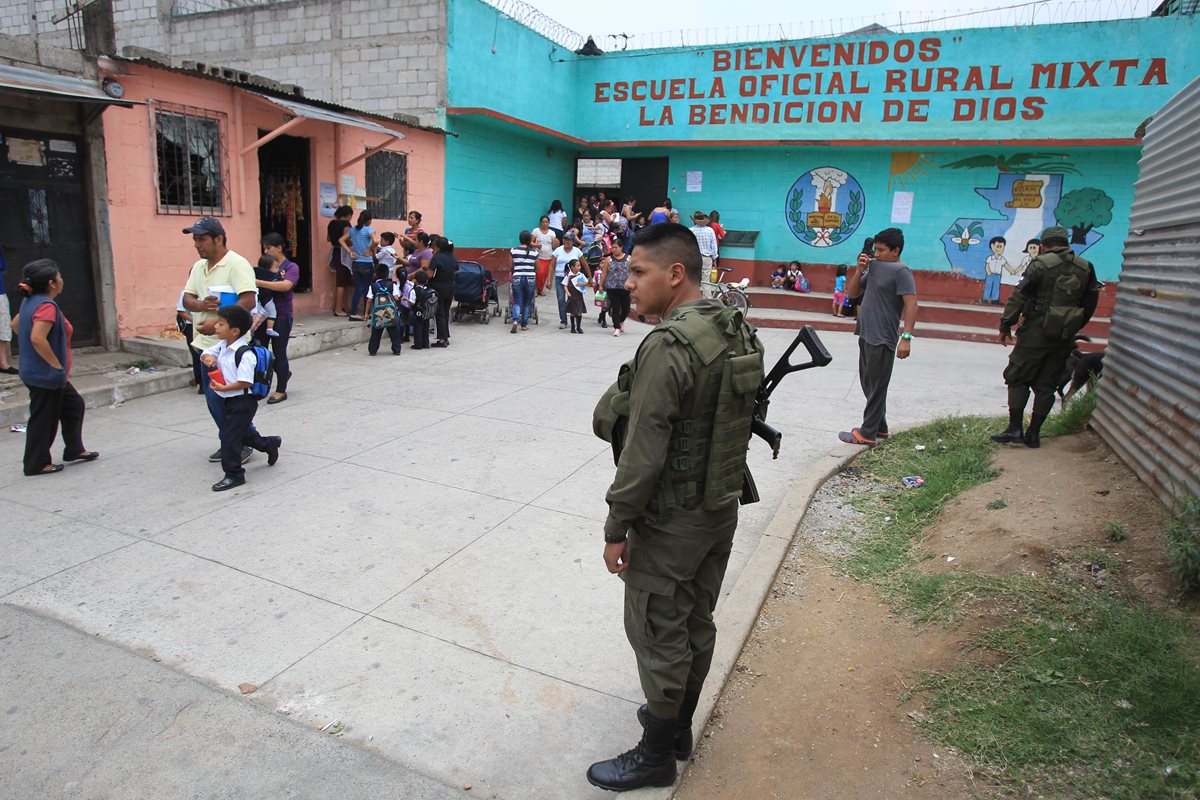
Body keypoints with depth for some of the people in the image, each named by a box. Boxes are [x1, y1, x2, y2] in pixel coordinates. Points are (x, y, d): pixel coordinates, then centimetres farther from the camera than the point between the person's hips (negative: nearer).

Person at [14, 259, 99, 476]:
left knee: (73, 405, 20)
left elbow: (16, 324, 22)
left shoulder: (29, 301, 7)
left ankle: (74, 449, 30)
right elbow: (38, 338, -33)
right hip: (46, 375, -10)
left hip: (35, 370, 10)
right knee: (44, 418, 2)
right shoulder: (47, 306, -23)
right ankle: (37, 464, 14)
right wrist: (57, 365, -23)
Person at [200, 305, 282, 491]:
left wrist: (224, 388, -27)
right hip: (229, 400, 9)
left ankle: (233, 475, 8)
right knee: (242, 432, 23)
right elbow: (206, 352, 18)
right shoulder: (222, 346, 4)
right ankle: (269, 444, 45)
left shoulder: (245, 354, -23)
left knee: (229, 437, -4)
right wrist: (207, 358, -4)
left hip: (242, 401, -9)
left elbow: (246, 382, -27)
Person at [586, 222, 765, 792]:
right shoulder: (737, 331, 1)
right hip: (722, 508, 9)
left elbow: (643, 452, -24)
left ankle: (657, 754, 28)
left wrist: (616, 526, -14)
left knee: (658, 635, 9)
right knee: (697, 623, 22)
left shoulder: (667, 347, -25)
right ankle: (680, 724, 42)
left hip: (670, 522, -8)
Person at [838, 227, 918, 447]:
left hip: (882, 340, -9)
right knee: (869, 385, 17)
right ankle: (880, 427, 29)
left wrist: (906, 336, -29)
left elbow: (911, 304, -20)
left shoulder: (901, 271, -12)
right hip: (866, 336, 9)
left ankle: (867, 433, 5)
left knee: (875, 387, -1)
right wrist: (860, 270, -2)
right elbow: (852, 293, 14)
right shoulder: (874, 267, 13)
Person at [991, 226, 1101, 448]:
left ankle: (1015, 428, -3)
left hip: (1037, 332, -5)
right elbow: (1090, 304, 13)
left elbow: (1019, 296, -11)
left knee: (1018, 379, 4)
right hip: (1064, 338, 5)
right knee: (1046, 385, 9)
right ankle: (1033, 434, 11)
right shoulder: (1086, 268, 8)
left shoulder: (1040, 264, -8)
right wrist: (1073, 329, 22)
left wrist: (1006, 325, -5)